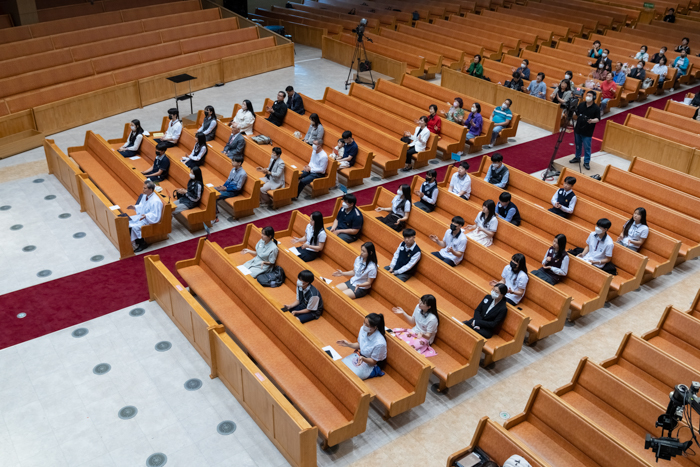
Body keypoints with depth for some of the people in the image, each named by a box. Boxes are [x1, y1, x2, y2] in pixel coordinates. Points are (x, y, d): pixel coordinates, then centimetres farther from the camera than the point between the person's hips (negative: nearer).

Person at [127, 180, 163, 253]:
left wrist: (146, 216, -38)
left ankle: (142, 244, -4)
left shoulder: (156, 201, -27)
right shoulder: (145, 196, 0)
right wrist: (135, 207, 0)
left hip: (149, 220, -10)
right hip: (141, 216, 10)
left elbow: (155, 216, -26)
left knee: (135, 227, -25)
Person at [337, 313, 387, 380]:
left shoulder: (379, 343, -34)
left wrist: (363, 359, -39)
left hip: (370, 364, -6)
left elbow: (373, 361, -21)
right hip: (360, 355, 6)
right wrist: (348, 344, -12)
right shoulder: (363, 329, -16)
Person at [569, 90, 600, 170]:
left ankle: (586, 162, 8)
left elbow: (598, 119, -11)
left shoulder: (596, 108, -10)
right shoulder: (581, 105, 4)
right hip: (578, 129, 5)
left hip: (587, 132, -5)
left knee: (587, 147, -1)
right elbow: (576, 115, 14)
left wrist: (592, 121, -29)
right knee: (578, 145, 19)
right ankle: (577, 158, 36)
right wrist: (574, 114, -6)